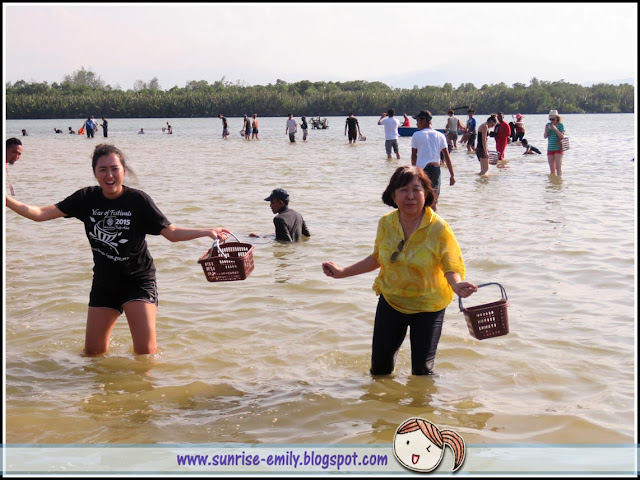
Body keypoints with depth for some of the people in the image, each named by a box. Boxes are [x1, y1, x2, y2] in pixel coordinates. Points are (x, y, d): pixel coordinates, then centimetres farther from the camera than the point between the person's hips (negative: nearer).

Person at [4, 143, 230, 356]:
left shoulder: (138, 200, -14)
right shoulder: (87, 198, -5)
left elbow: (171, 232, -12)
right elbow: (40, 213, -5)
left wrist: (207, 232, -26)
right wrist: (7, 200, -17)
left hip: (138, 280, -3)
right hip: (104, 282, 4)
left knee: (146, 350, -11)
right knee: (93, 352, 9)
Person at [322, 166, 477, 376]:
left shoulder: (439, 228, -17)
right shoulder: (386, 223, -5)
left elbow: (452, 268, -15)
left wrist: (457, 285, -38)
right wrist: (343, 272, 6)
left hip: (428, 307, -3)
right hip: (390, 302, 3)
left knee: (422, 370, 5)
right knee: (380, 367, 9)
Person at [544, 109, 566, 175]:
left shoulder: (561, 125, -3)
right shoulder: (548, 125, 8)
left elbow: (562, 136, -12)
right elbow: (545, 136, 4)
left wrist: (555, 129, -21)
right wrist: (546, 130, -15)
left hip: (558, 148, -5)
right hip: (550, 148, 5)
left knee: (558, 167, -11)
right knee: (552, 169, 7)